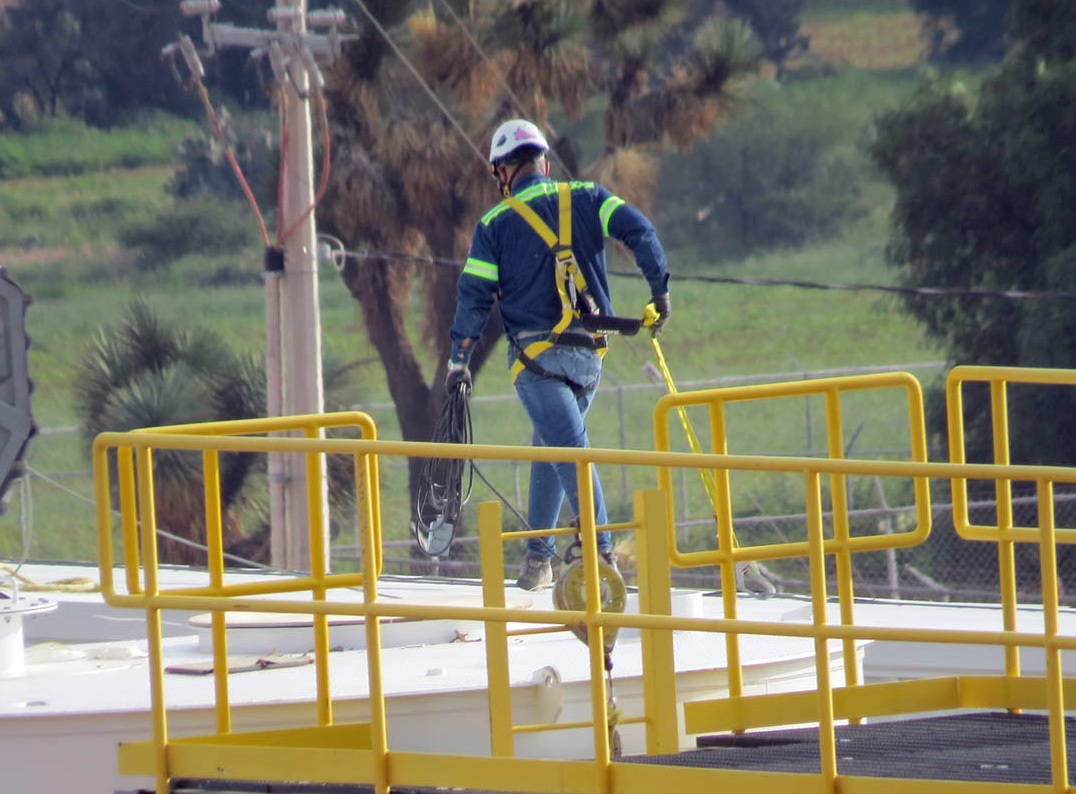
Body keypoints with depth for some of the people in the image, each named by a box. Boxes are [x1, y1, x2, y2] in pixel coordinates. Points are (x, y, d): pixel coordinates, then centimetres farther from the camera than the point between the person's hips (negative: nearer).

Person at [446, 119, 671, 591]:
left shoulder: (495, 224, 3)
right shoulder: (587, 199, 9)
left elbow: (474, 295, -1)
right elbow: (638, 230, -6)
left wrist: (459, 360, 5)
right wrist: (660, 290, 0)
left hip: (535, 353, -4)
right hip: (589, 353, 4)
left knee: (570, 449, -13)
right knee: (549, 448, 19)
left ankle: (599, 548, -27)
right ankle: (538, 555, 21)